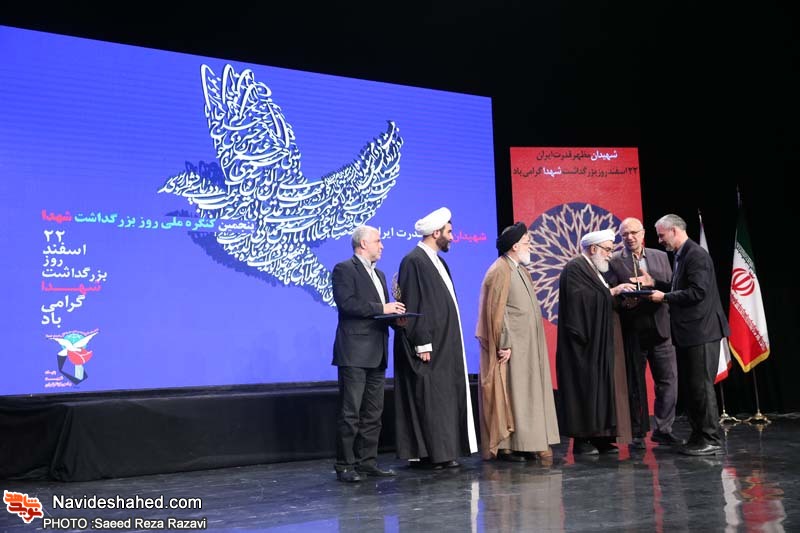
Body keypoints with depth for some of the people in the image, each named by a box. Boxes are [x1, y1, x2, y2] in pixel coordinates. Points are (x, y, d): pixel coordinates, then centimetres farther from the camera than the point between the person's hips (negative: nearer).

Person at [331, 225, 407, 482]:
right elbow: (346, 303, -17)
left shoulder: (378, 274, 23)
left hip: (377, 354, 8)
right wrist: (382, 308, -16)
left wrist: (394, 314, 4)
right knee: (350, 412, -6)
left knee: (373, 413, 10)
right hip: (354, 352, -8)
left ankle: (367, 461, 16)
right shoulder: (344, 269, -4)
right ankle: (345, 466, -1)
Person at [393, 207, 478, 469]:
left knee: (444, 398, 9)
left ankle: (442, 452, 14)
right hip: (428, 346, -10)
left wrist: (450, 341, 17)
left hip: (445, 345, 10)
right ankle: (424, 455, 0)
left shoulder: (437, 261, 16)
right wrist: (422, 344, -20)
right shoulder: (413, 261, -13)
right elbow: (412, 306, -17)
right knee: (427, 398, -6)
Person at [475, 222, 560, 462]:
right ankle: (506, 446, 2)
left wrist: (534, 340, 15)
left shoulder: (520, 269, 15)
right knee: (509, 394, -5)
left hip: (527, 345, 9)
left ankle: (524, 443, 14)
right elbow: (496, 311, -18)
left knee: (526, 393, 9)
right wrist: (504, 344, -21)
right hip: (512, 345, -9)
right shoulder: (500, 271, -14)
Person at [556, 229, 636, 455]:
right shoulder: (574, 268, -9)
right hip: (585, 342, -10)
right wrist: (612, 291, -21)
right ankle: (581, 440, -4)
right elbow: (580, 297, -22)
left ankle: (600, 436, 8)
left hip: (600, 342, 10)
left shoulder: (594, 270, 21)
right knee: (585, 388, -8)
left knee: (602, 387, 6)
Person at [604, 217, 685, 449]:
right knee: (635, 384, 4)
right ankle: (637, 433, 15)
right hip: (632, 332, -3)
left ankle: (663, 429, 15)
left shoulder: (661, 257, 12)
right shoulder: (613, 261, 0)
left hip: (660, 328, 3)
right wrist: (622, 301, -22)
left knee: (669, 380, 3)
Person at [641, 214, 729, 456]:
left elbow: (697, 292, -22)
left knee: (701, 386, -5)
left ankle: (710, 440, 4)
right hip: (687, 333, 10)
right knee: (687, 386, 13)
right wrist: (655, 283, 11)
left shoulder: (696, 255, -14)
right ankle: (698, 436, 22)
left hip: (701, 331, -10)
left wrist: (664, 297, -15)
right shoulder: (681, 256, 15)